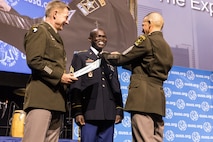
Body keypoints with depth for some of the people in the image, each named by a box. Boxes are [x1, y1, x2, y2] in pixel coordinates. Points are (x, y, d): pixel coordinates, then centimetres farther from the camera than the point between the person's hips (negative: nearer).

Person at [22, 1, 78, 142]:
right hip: (42, 98, -9)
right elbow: (34, 61, -14)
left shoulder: (56, 37, 28)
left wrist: (66, 77, 12)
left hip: (57, 99, 9)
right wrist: (60, 76, -14)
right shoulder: (39, 30, -1)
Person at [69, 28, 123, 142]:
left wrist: (119, 111, 8)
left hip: (109, 114, 4)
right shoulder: (80, 57, 9)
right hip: (90, 112, -4)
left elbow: (116, 87, 18)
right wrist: (77, 111, -9)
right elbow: (75, 86, 0)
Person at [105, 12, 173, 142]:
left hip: (142, 94, -9)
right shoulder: (166, 47, 22)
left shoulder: (147, 39, -3)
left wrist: (106, 56, 14)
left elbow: (123, 59, -4)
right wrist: (122, 58, 29)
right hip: (158, 96, 9)